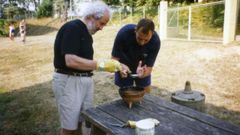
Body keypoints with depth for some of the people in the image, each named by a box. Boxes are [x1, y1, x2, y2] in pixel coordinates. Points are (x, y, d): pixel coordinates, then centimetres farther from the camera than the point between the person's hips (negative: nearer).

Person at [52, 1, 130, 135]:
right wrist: (101, 64, -23)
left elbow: (84, 61, 11)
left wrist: (114, 65, 4)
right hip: (68, 81, -8)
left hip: (86, 80, 8)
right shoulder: (72, 28, -16)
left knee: (80, 121, 17)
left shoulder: (87, 33, 11)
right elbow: (71, 61, -26)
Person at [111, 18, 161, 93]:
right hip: (124, 66, -1)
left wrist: (144, 73, -48)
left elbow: (149, 67, -26)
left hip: (141, 67, 2)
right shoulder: (124, 33, -33)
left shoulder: (155, 41, -29)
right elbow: (114, 58, -25)